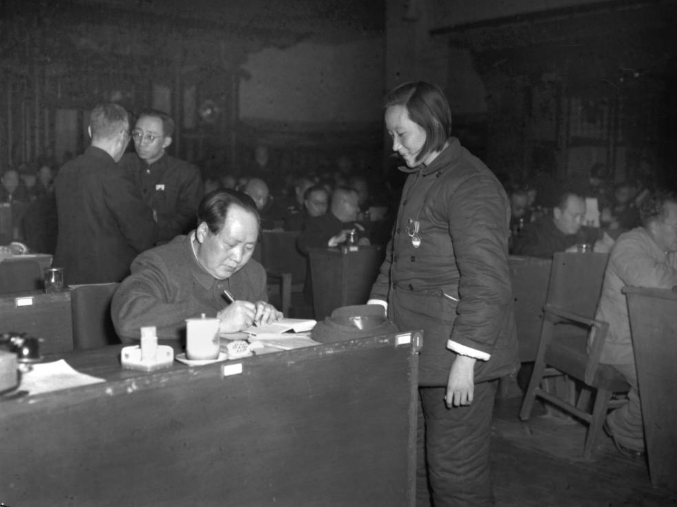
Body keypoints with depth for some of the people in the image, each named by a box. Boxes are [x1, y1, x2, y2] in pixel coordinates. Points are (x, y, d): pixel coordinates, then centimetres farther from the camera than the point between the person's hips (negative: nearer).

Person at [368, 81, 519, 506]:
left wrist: (465, 360, -22)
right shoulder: (419, 179, 14)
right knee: (414, 465, 17)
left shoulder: (471, 185, -17)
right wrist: (376, 309, 13)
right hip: (418, 351, 9)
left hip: (458, 359, -9)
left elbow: (487, 283, -22)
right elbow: (397, 254, 24)